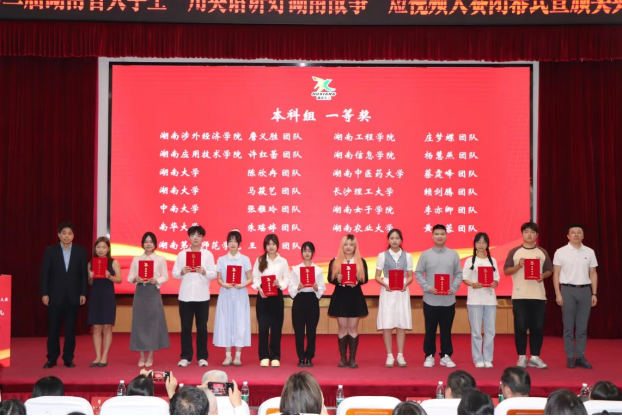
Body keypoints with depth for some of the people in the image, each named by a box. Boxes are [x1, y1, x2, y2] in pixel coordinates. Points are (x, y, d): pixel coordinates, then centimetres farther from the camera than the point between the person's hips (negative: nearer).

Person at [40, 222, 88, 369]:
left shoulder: (80, 251, 3)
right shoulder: (50, 251, 1)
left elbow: (84, 274, 3)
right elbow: (44, 273, 0)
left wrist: (83, 294, -3)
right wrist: (44, 293, -6)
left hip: (73, 296, 0)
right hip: (55, 295, 0)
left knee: (70, 328, 5)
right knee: (53, 328, 4)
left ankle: (68, 358, 13)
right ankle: (52, 358, 12)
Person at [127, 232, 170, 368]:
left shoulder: (161, 259, 4)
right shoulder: (136, 259, 9)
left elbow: (165, 277, 0)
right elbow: (129, 277, 6)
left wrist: (156, 281, -18)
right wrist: (135, 279, -15)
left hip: (153, 292, -2)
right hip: (140, 292, 2)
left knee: (153, 322, -1)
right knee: (140, 322, 1)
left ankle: (150, 356, 8)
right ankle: (142, 356, 10)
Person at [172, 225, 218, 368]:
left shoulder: (208, 254, 4)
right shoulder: (182, 254, 6)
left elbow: (214, 274, 0)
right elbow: (174, 273, 4)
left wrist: (204, 272, -19)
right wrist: (182, 272, -16)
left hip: (202, 296, -1)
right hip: (185, 295, 1)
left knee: (202, 327, 3)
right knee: (186, 327, 4)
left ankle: (202, 357, 11)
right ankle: (185, 357, 11)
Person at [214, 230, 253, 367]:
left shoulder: (245, 259, 3)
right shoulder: (221, 260, 6)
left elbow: (250, 279, 2)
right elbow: (219, 279, 7)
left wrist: (243, 285, -17)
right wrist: (224, 284, -14)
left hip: (240, 295, -1)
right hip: (226, 295, 1)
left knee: (240, 323, -3)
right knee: (226, 322, 1)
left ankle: (238, 356, 3)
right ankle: (228, 356, 7)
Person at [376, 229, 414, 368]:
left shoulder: (407, 256, 8)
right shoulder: (382, 255, 4)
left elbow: (410, 276, 8)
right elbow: (377, 276, 3)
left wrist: (405, 284, -12)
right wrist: (385, 285, -15)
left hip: (402, 292, 1)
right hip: (387, 292, -1)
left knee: (402, 324, 1)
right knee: (387, 324, -4)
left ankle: (400, 356, 8)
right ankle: (389, 356, 3)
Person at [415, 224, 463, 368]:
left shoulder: (453, 254, 6)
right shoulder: (425, 254, 1)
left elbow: (459, 274, 7)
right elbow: (418, 273, 1)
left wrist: (454, 288, -8)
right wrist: (427, 287, -12)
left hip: (448, 300, 1)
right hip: (430, 300, -1)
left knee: (446, 330, 8)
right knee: (430, 330, 6)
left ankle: (446, 356, 18)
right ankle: (429, 356, 15)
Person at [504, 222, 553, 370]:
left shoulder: (542, 252, 9)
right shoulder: (514, 252, 4)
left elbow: (549, 271, 12)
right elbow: (506, 271, 2)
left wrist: (543, 276, -9)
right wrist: (518, 265, -14)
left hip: (538, 296, 2)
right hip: (520, 296, -2)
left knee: (537, 327, 2)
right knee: (520, 327, -1)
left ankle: (535, 357, 11)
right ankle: (522, 357, 9)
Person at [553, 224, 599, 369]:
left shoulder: (589, 252, 8)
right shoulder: (561, 252, 0)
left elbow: (593, 274, 11)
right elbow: (556, 274, 0)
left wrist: (594, 294, 5)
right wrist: (558, 294, -7)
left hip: (585, 290, 2)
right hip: (568, 290, -2)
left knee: (582, 327, 4)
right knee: (568, 326, 1)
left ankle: (580, 357, 9)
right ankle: (570, 358, 6)